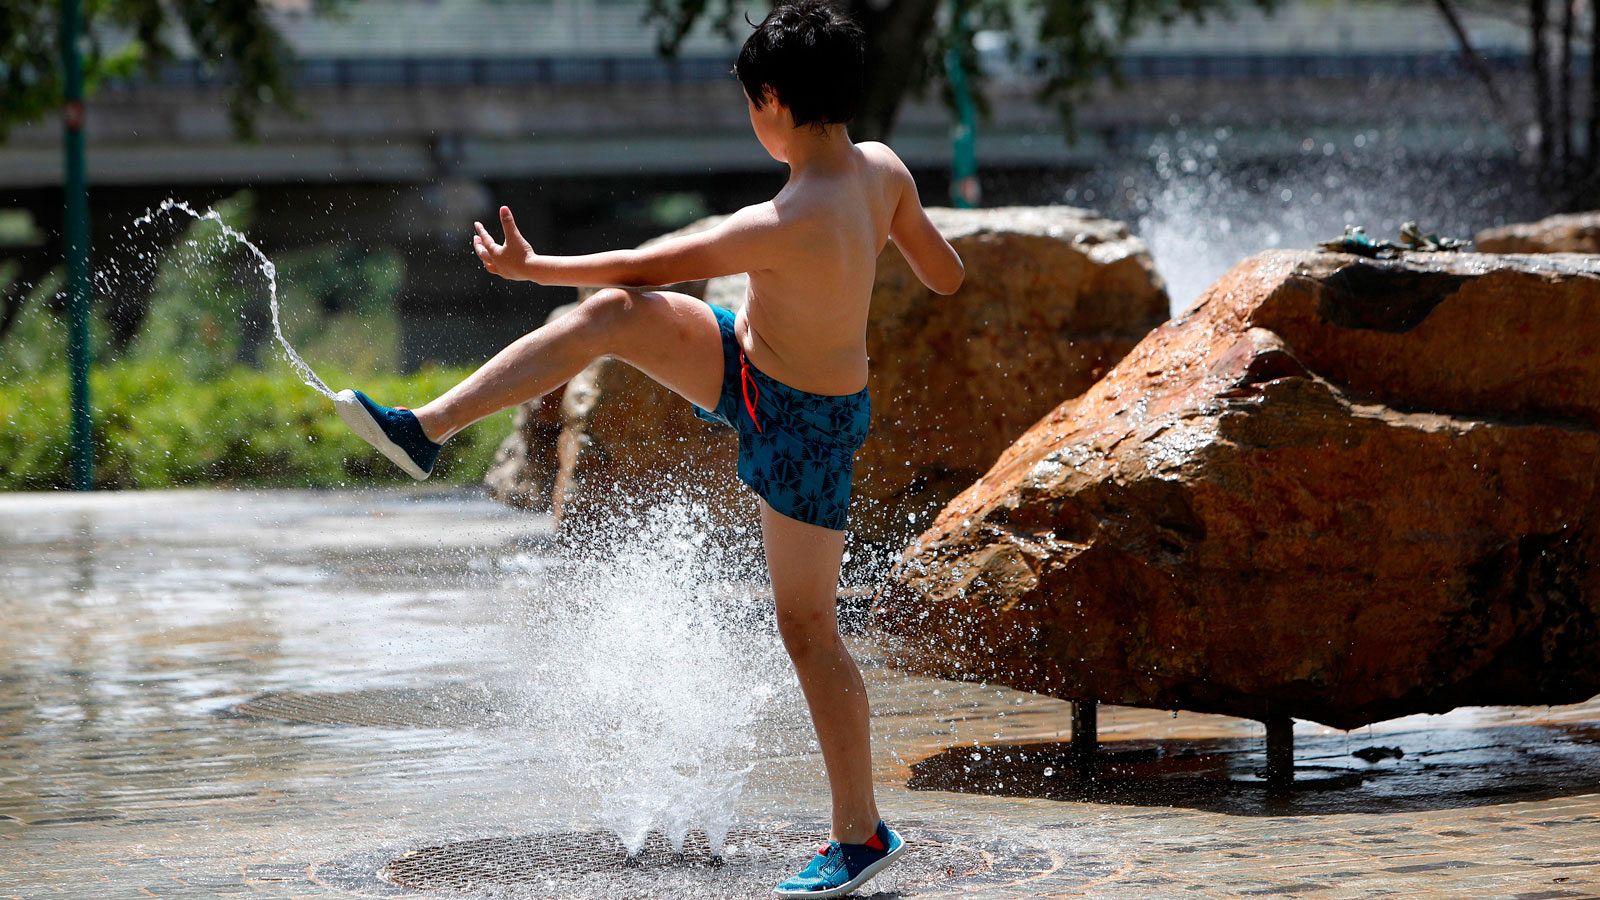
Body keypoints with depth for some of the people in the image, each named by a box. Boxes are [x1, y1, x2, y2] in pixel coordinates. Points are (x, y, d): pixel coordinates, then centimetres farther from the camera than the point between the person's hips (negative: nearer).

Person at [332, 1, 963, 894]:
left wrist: (530, 267, -10)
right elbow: (947, 275, 1)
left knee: (808, 628, 0)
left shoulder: (785, 225, -34)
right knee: (615, 316, -8)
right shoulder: (884, 169, -12)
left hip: (804, 424, -8)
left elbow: (651, 265, -22)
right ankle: (425, 430, -4)